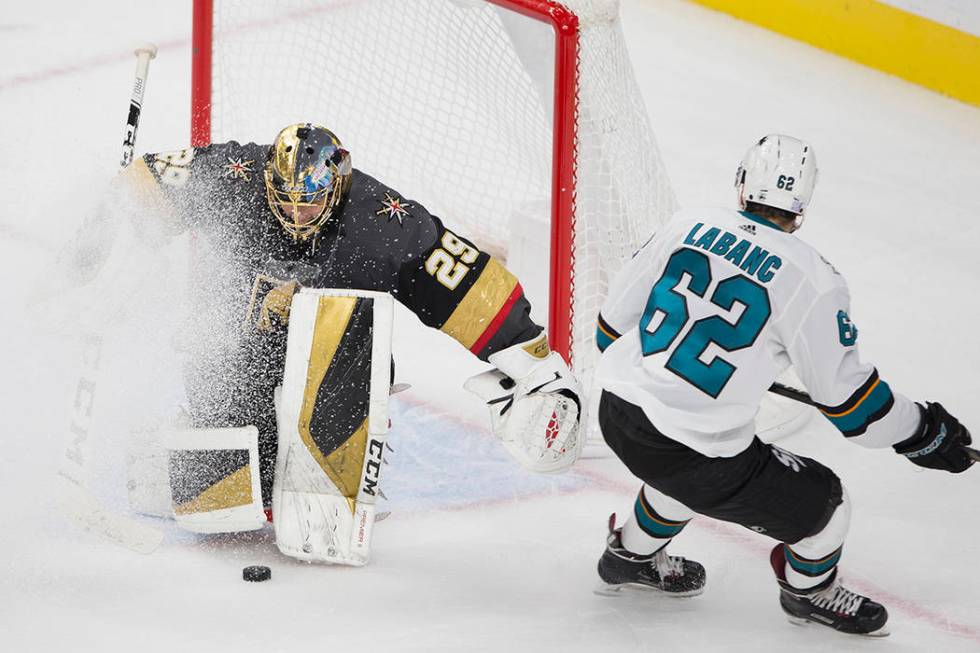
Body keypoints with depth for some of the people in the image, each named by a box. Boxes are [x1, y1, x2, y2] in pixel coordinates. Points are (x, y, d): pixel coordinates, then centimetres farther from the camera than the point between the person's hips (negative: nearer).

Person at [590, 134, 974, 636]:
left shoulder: (689, 224, 1)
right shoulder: (813, 282, -13)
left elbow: (614, 322, 9)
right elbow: (846, 397, -8)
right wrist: (923, 432, 8)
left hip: (618, 411, 6)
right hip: (694, 453, -6)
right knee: (821, 506, 13)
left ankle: (631, 557, 54)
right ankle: (809, 590, 40)